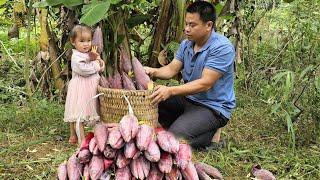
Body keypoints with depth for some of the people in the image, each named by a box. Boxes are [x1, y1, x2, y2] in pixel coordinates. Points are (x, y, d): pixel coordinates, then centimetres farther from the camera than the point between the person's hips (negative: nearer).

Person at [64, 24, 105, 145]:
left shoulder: (89, 54, 13)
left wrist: (98, 60, -2)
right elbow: (83, 69, -29)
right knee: (78, 115, -6)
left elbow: (100, 68, 20)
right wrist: (96, 64, -14)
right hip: (80, 89, -9)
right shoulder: (76, 57, -15)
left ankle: (73, 136, 26)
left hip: (89, 89, 9)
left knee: (76, 115, 17)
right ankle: (82, 139, -5)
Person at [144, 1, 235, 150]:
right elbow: (172, 69, 0)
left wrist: (170, 91, -36)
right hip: (189, 99, 8)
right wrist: (153, 72, -22)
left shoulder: (222, 48, -21)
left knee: (174, 138, -25)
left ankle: (211, 134, 1)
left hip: (213, 107, -8)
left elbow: (205, 84, -27)